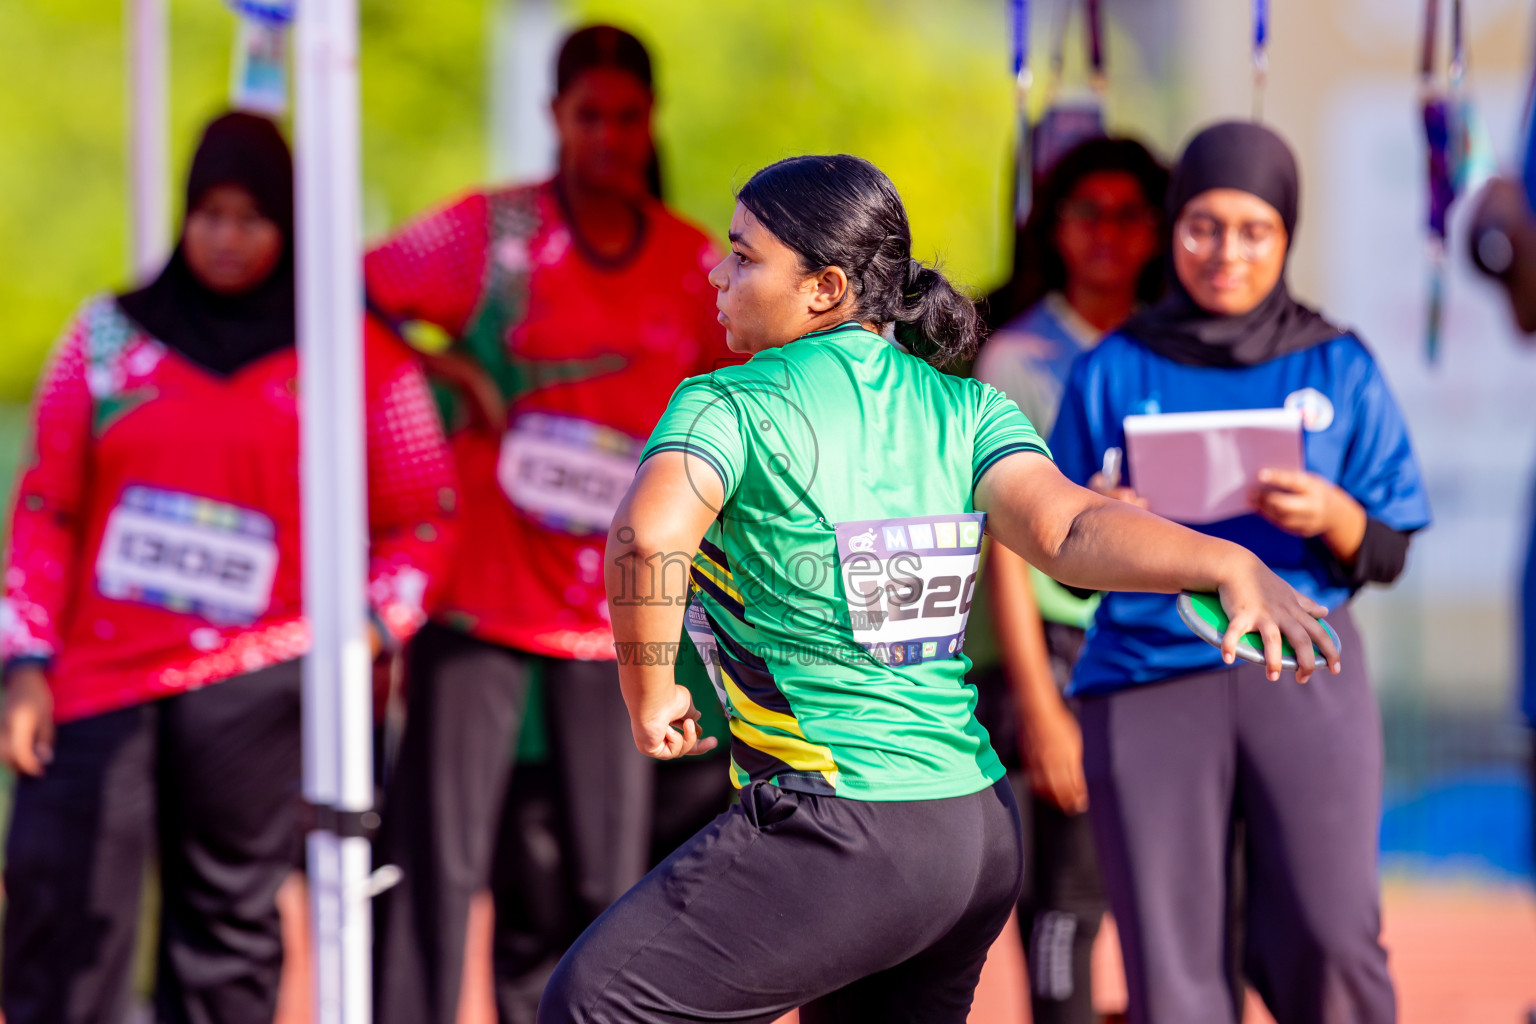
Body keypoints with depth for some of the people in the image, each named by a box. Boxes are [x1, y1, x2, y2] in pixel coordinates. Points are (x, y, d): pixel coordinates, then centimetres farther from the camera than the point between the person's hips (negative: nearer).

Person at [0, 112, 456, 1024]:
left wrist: (370, 629, -7)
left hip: (252, 682, -1)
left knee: (227, 923, 0)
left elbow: (420, 520, 10)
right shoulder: (111, 336, 11)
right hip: (100, 679, 1)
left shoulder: (359, 359, 6)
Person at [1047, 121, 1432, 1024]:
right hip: (1150, 670, 1)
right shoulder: (1115, 373, 11)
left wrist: (1331, 517, -12)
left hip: (1302, 666, -1)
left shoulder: (1339, 370, 11)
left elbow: (1389, 555, 9)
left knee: (1327, 935, -15)